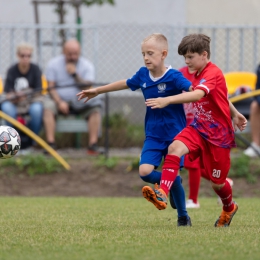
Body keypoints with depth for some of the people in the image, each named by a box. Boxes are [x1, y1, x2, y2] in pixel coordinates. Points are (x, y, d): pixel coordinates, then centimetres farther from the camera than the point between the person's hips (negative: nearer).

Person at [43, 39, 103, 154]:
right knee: (48, 107, -32)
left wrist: (75, 75, -20)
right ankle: (50, 143, -34)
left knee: (95, 108, -26)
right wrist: (59, 102, -22)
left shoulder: (87, 66, 1)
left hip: (80, 103, 1)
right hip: (60, 99, -1)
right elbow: (51, 87, -6)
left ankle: (93, 144, -28)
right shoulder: (53, 64, 0)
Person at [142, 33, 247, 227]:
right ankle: (162, 195, -35)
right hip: (199, 128, 7)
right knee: (174, 148, -25)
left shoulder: (213, 73, -21)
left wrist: (167, 100, -53)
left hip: (218, 134, -7)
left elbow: (197, 95, -41)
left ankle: (229, 208, 40)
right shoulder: (199, 74, 7)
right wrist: (235, 113, 33)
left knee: (217, 182, 6)